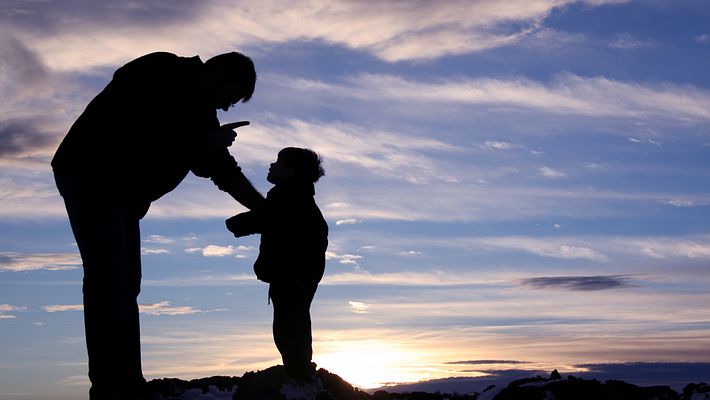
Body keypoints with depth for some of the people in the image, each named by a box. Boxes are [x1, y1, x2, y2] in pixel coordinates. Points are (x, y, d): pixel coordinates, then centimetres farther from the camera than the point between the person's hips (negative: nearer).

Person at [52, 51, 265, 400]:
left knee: (126, 283, 2)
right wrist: (203, 141, -17)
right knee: (108, 275, -17)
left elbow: (226, 172, 12)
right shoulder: (159, 73, -13)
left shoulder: (201, 113, 10)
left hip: (123, 190, 9)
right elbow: (142, 134, -24)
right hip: (89, 174, -9)